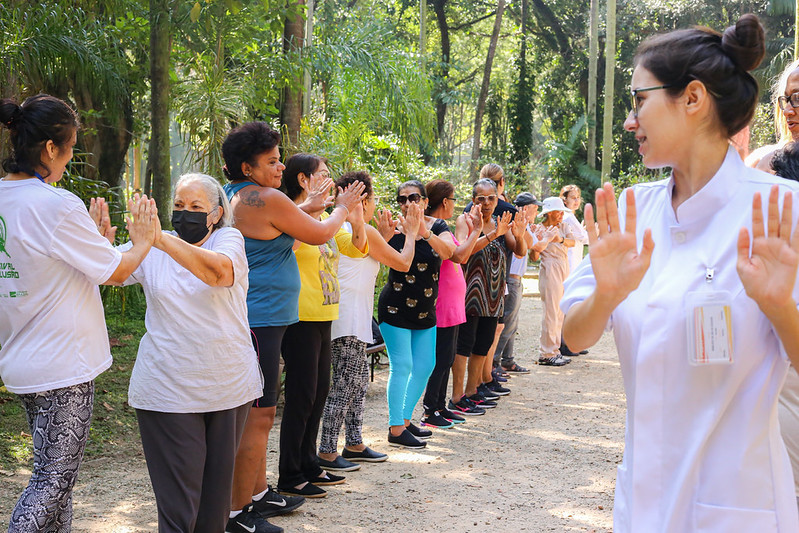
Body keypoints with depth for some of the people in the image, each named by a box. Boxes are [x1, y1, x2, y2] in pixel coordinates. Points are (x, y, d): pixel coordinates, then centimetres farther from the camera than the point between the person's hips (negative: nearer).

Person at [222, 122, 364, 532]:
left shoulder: (232, 196, 13)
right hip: (259, 321, -11)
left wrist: (309, 206, 28)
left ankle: (258, 493, 31)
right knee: (258, 417, -5)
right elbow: (319, 235, -6)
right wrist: (342, 208, 12)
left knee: (256, 413, 19)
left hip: (253, 319, 11)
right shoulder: (266, 199, -16)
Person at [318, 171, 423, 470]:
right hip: (350, 322, -10)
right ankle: (327, 453, -3)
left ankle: (354, 444, 24)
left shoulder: (341, 229, 14)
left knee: (359, 380, 17)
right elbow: (403, 263, -5)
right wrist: (411, 232, 9)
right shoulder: (365, 232, -13)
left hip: (350, 320, 10)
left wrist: (384, 237, 24)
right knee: (345, 385, -6)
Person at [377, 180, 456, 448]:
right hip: (395, 308, -5)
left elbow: (448, 252, -19)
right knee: (402, 366, -8)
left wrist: (425, 232, -35)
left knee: (425, 366, 10)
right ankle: (396, 429, -1)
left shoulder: (436, 227, 0)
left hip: (425, 310, 5)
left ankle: (405, 419, 24)